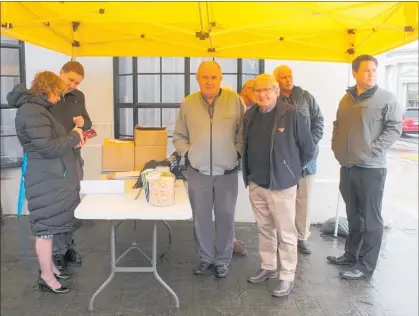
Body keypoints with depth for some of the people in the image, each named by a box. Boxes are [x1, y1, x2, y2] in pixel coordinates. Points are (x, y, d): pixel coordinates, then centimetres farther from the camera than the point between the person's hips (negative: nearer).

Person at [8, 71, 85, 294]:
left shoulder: (36, 108, 15)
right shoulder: (32, 111, -19)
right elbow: (48, 147, -24)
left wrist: (72, 140, 7)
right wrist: (73, 137, -11)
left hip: (52, 178, 10)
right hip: (47, 181, -10)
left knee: (50, 226, 18)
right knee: (46, 228, 1)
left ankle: (48, 266, 32)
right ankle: (46, 277, 13)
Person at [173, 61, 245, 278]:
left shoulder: (235, 100, -4)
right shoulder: (188, 103, 1)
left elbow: (244, 132, 1)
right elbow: (179, 136, 9)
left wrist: (237, 152, -9)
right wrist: (188, 153, -4)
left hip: (227, 172, -1)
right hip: (198, 172, 1)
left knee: (225, 217, 8)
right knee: (200, 218, 10)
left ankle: (223, 260, 25)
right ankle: (205, 258, 28)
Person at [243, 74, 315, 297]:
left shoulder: (292, 115, -13)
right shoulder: (250, 115, 4)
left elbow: (308, 149, -5)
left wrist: (291, 170, 4)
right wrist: (250, 172, 14)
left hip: (281, 184, -5)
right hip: (255, 183, 6)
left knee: (286, 234, 4)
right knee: (265, 229, 18)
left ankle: (287, 277, 16)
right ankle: (268, 268, 33)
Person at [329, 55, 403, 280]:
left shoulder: (386, 98, -6)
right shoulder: (347, 98, 12)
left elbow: (395, 128, -11)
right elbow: (338, 125, 20)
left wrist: (373, 149, -16)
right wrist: (336, 146, 7)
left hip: (371, 168, -6)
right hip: (347, 167, 6)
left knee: (370, 219, 2)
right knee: (353, 216, 17)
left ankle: (366, 265, 11)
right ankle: (351, 254, 31)